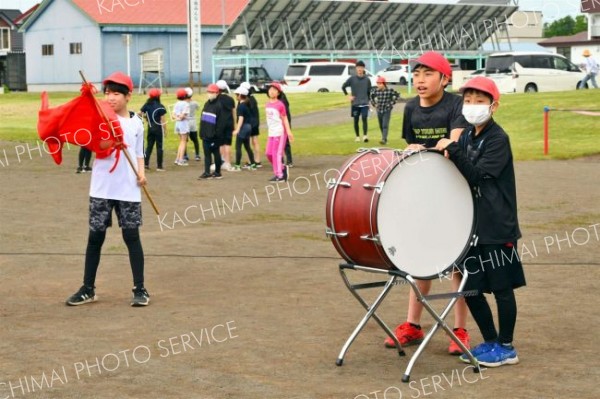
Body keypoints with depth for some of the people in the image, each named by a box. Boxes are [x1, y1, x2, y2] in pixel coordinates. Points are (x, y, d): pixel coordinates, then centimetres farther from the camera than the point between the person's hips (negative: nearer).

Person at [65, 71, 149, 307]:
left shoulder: (136, 123, 6)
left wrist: (141, 173, -4)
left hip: (128, 190, 1)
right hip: (101, 188, -1)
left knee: (131, 237, 2)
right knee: (95, 236, 5)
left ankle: (140, 289, 9)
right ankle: (88, 289, 14)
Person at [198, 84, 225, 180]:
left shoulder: (219, 105, -12)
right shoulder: (207, 104, 12)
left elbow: (221, 121, -16)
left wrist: (217, 134, -18)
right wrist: (202, 132, 12)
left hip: (213, 135, -7)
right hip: (205, 135, 7)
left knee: (216, 153, 3)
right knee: (207, 153, 8)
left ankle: (218, 172, 11)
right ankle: (207, 173, 11)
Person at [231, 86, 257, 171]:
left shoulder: (241, 106, -15)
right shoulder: (246, 105, 12)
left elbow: (241, 118, -22)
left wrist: (237, 130, -29)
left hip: (243, 126, -9)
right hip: (248, 126, 9)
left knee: (238, 147, -5)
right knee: (247, 147, 14)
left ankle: (237, 166, -5)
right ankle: (253, 164, 15)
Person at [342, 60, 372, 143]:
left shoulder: (367, 79, 3)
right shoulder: (352, 78, -1)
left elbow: (369, 91, 12)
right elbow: (343, 87, 7)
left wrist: (368, 101, 12)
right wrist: (348, 95, -1)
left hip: (364, 103, 0)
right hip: (355, 103, 0)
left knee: (364, 119, -14)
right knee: (356, 120, 6)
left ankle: (365, 135, -19)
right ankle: (357, 136, 17)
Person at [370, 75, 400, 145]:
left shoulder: (390, 90, -11)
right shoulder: (376, 91, -1)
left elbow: (397, 95, 0)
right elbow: (371, 96, 18)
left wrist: (392, 103, -4)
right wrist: (374, 104, 9)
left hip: (387, 110, -4)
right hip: (379, 110, 4)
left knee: (385, 125, -14)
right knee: (381, 126, 12)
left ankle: (384, 140, -20)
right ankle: (384, 138, 27)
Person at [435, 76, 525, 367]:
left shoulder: (498, 139, -12)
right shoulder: (467, 137, 10)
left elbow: (477, 176, -22)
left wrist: (452, 151, -25)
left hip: (497, 227, -7)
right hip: (472, 224, 7)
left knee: (501, 287, 3)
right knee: (470, 287, 10)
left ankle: (506, 347, 14)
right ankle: (490, 342, 24)